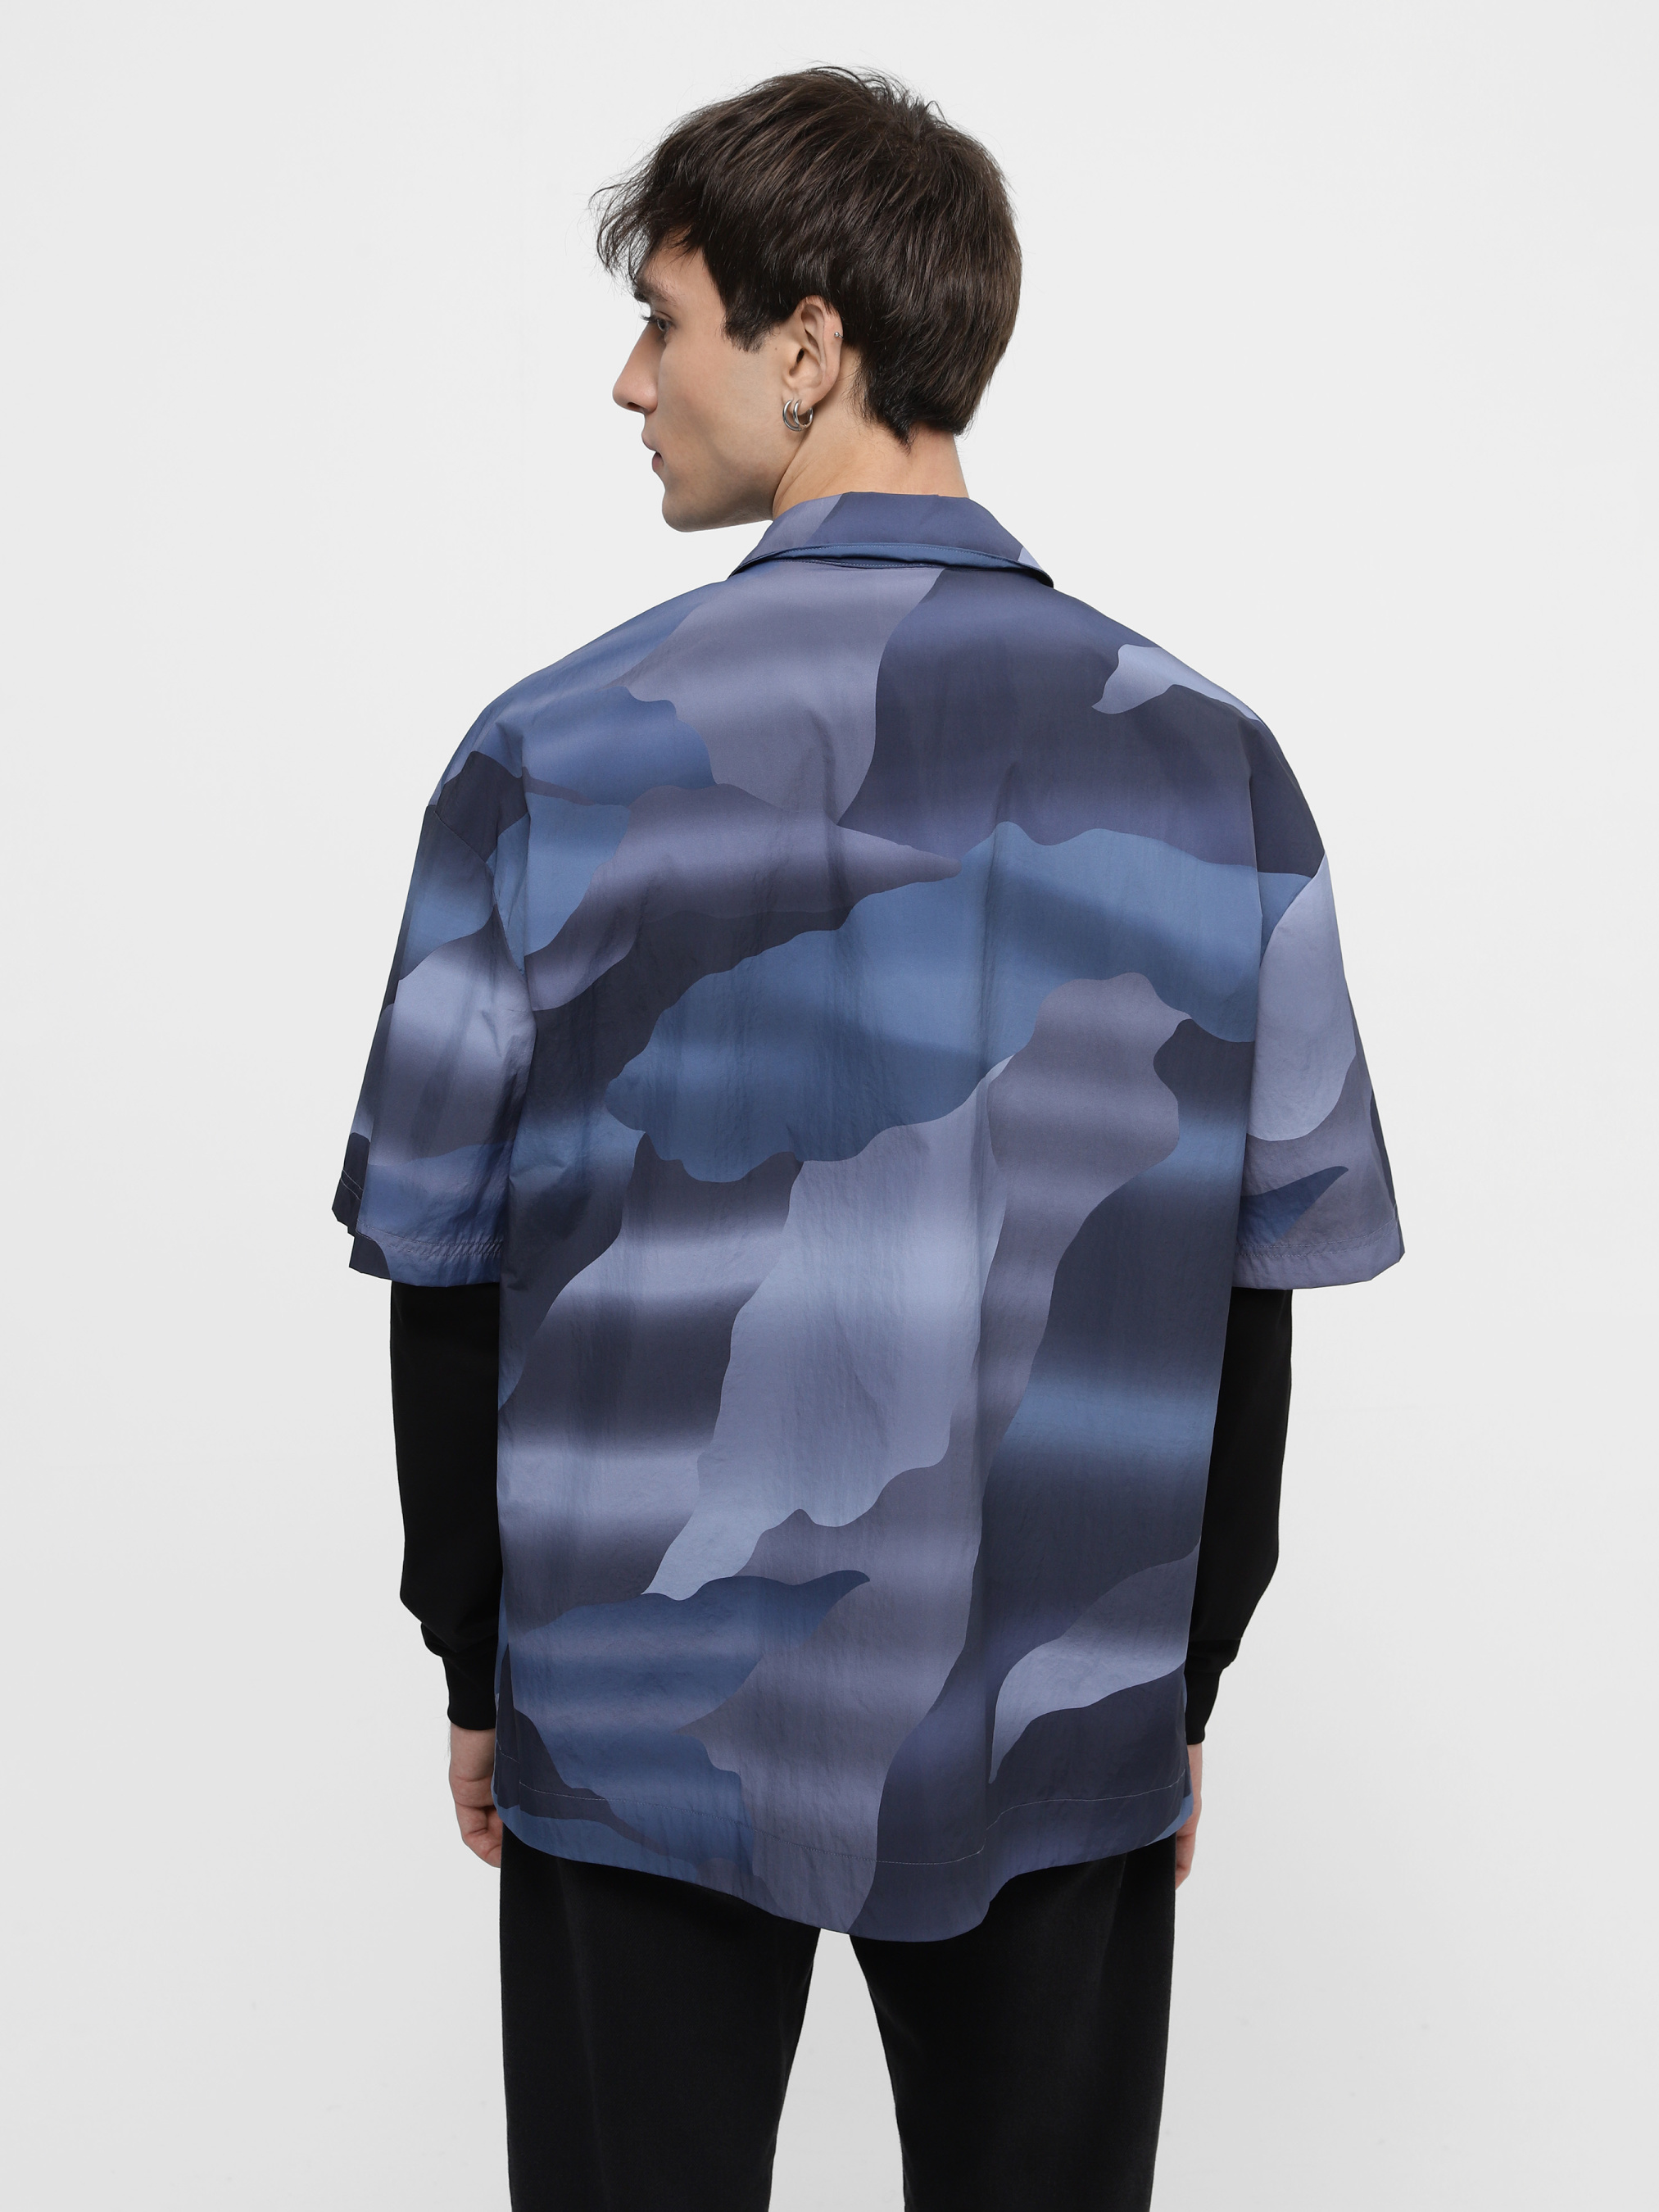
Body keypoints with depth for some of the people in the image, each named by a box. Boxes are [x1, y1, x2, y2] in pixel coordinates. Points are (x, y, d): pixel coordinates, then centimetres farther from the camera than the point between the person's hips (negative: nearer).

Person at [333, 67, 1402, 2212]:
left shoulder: (553, 760, -10)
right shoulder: (1208, 768, -5)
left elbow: (448, 1274, -5)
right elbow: (1254, 1294, -1)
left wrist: (474, 1669, 8)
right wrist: (1186, 1679, 10)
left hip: (648, 1734, -1)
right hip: (1061, 1748, 2)